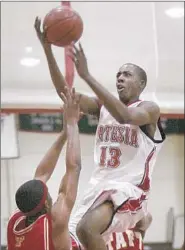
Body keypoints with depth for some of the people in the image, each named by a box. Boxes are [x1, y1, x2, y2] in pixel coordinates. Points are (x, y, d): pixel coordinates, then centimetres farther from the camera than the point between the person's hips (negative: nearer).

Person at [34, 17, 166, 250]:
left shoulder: (150, 108, -5)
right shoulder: (102, 106, 13)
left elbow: (125, 116, -28)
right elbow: (65, 92, 0)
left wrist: (86, 75, -30)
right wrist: (47, 49, -12)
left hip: (128, 189, -7)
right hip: (97, 187, 7)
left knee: (87, 229, -33)